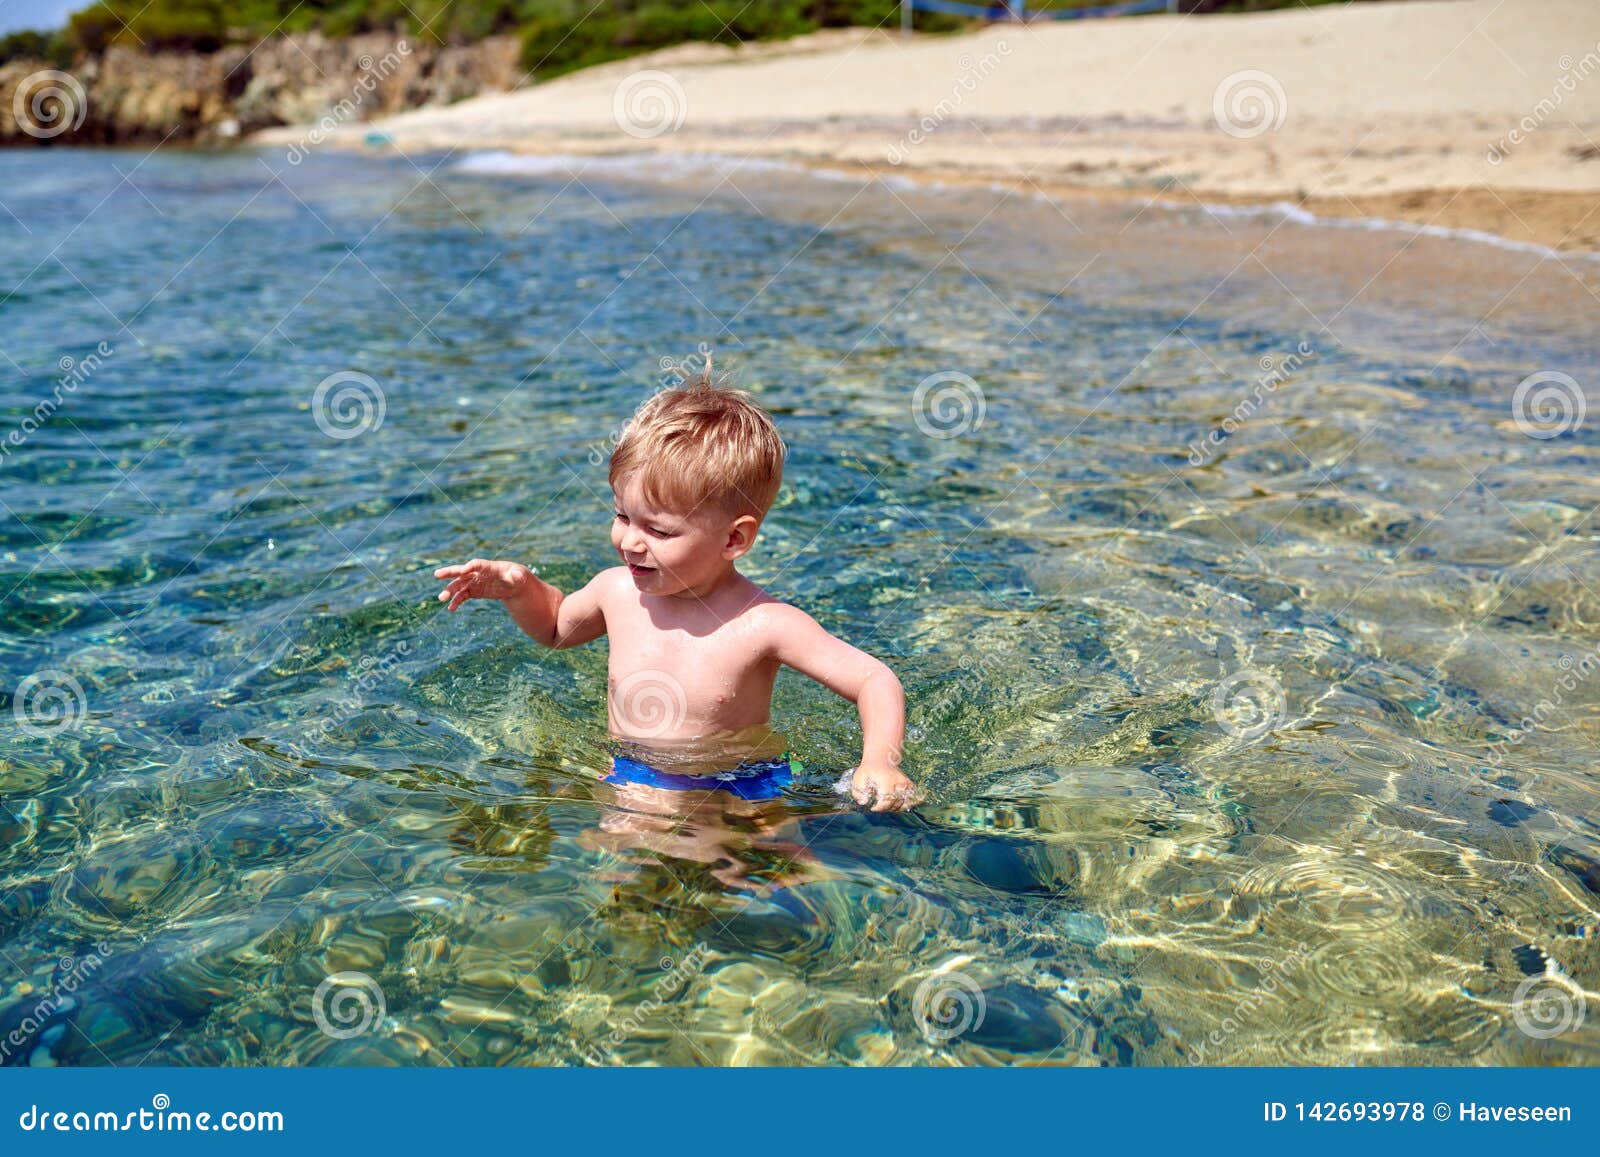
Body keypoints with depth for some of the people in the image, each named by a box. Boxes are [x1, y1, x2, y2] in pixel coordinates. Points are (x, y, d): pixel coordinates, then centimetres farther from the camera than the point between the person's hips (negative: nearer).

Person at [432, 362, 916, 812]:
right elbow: (557, 625, 19)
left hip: (733, 796, -4)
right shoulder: (618, 590, -5)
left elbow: (876, 682, -17)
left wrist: (880, 762, -34)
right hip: (626, 783, 4)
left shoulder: (764, 625, -22)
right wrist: (520, 588, -2)